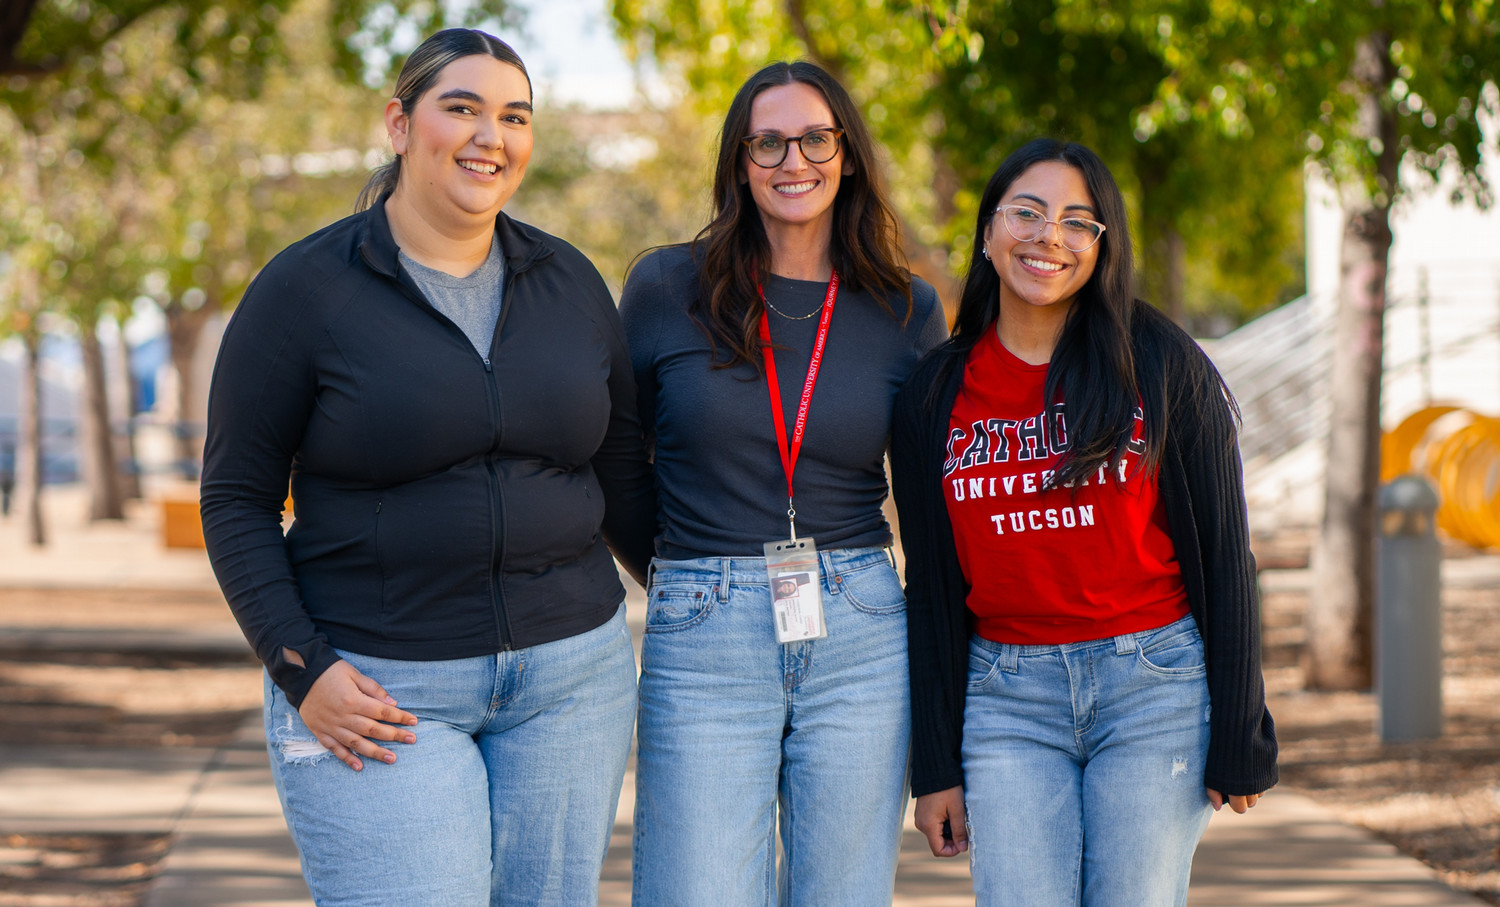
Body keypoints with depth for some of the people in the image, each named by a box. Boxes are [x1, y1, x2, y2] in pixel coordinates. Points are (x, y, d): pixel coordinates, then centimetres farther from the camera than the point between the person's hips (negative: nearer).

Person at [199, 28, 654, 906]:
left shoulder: (569, 282, 7)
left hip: (566, 674, 4)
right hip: (378, 693, -4)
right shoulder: (306, 289, -6)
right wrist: (301, 669, -13)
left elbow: (624, 483, 14)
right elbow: (237, 498, -3)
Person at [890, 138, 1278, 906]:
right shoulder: (936, 395, 5)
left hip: (1157, 687, -2)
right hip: (1007, 695, 2)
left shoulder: (1162, 366, -2)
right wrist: (934, 765, 6)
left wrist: (1242, 741, -4)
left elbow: (1224, 555, -1)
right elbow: (930, 586, 9)